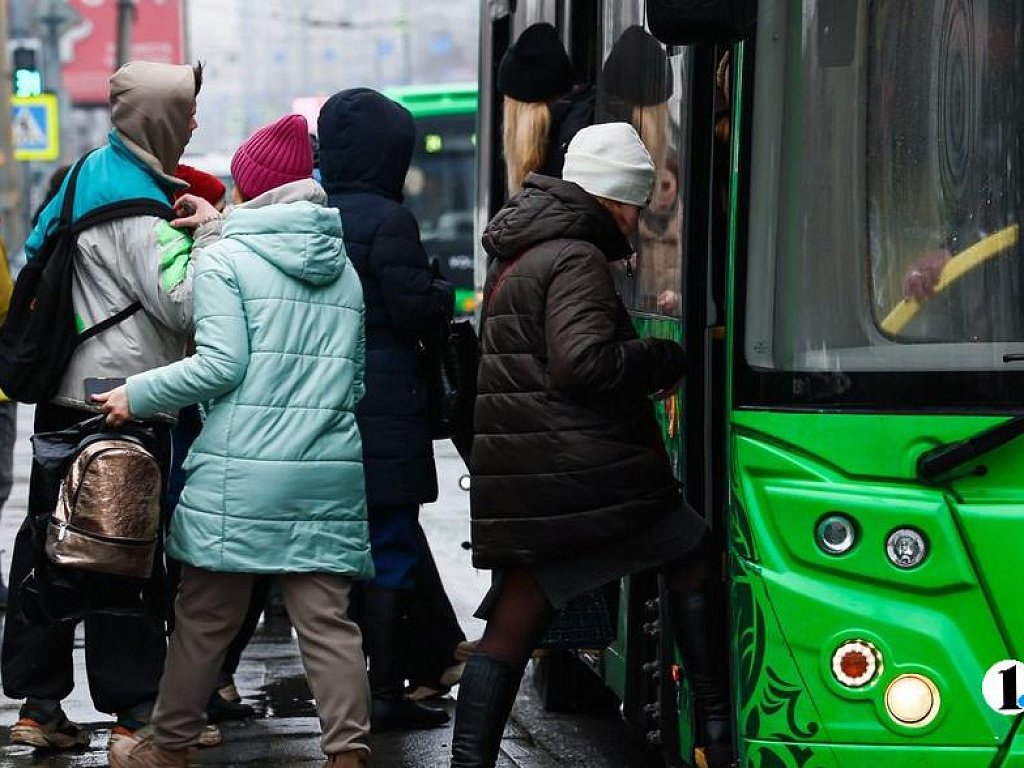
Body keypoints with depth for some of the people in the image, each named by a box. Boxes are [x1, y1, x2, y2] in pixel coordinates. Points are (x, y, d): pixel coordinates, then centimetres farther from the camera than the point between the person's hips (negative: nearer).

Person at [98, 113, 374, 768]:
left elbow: (221, 364, -11)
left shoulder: (225, 259, -2)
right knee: (328, 618, 2)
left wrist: (137, 395, 2)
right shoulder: (345, 265, 14)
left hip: (240, 473, -4)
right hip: (332, 473, 4)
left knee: (206, 616, 7)